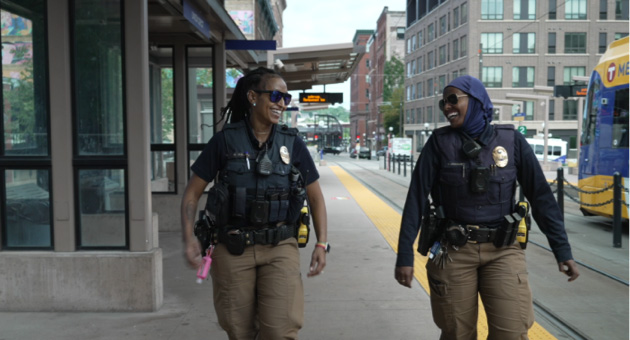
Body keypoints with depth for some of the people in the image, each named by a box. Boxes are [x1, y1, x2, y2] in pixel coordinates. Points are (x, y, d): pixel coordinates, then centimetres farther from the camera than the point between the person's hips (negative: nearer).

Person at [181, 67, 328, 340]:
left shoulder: (292, 143, 1)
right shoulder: (225, 140, -3)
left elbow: (315, 197, 9)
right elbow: (192, 193, 2)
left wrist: (321, 244, -1)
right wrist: (189, 238, -12)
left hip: (280, 248, 1)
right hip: (233, 249, 0)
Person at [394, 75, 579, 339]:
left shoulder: (512, 140, 0)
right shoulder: (440, 142, -2)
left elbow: (541, 196, 3)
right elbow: (417, 198, -5)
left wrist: (562, 250, 2)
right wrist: (405, 255, -9)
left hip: (502, 250, 1)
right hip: (453, 251, 0)